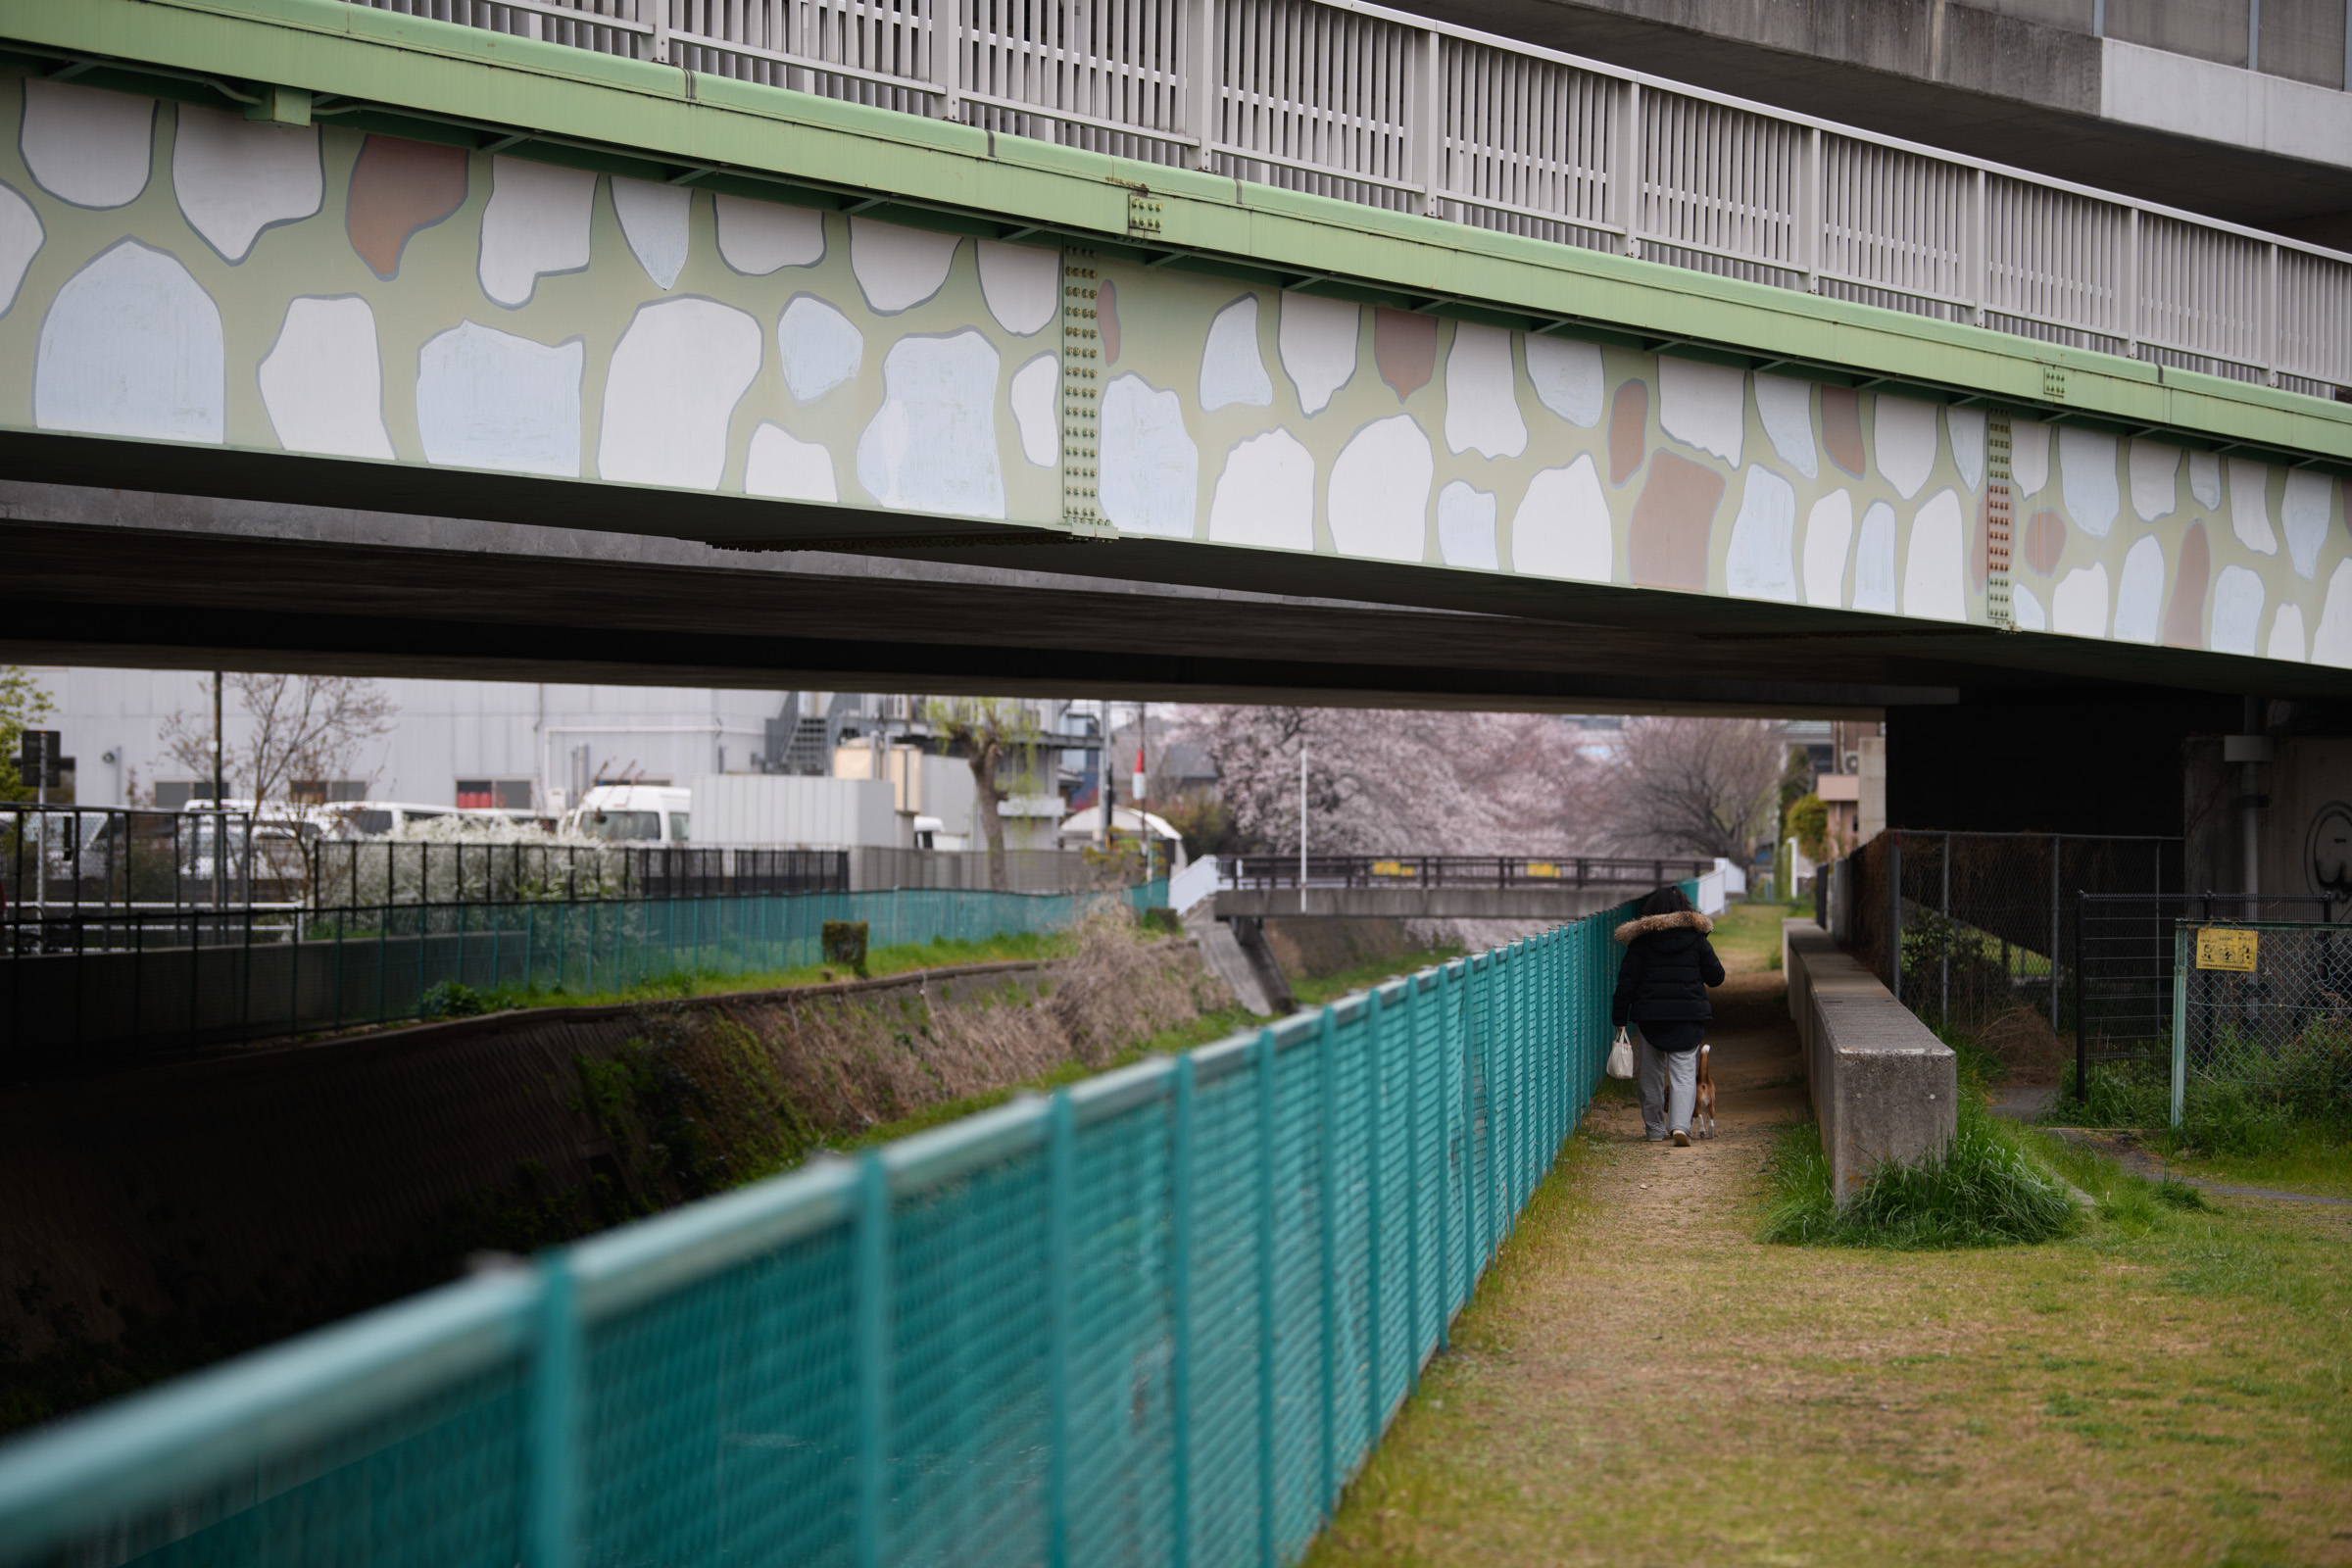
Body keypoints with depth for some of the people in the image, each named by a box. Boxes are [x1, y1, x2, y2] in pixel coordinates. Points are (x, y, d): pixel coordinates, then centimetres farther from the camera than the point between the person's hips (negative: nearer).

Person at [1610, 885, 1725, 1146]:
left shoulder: (1641, 941, 1)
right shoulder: (1695, 938, 2)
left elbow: (1626, 982, -1)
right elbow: (1716, 976, 6)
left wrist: (1620, 1021, 3)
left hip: (1649, 1016, 0)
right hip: (1688, 1015, 0)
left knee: (1652, 1075, 12)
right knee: (1683, 1073, -2)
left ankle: (1655, 1129, 19)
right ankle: (1680, 1125, -20)